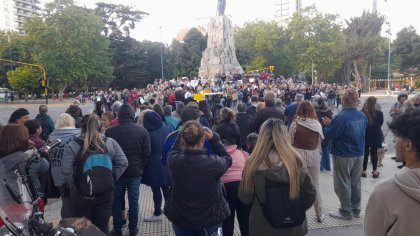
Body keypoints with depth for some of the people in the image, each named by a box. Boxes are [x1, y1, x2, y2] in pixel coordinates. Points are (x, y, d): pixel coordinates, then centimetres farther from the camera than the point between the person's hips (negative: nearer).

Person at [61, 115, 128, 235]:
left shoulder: (73, 145, -8)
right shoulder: (110, 142, -2)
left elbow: (66, 170, -14)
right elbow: (123, 163, -2)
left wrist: (76, 187, -4)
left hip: (82, 194, -1)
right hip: (106, 192, 1)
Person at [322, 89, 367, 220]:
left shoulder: (341, 117, -23)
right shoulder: (362, 116, -2)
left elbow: (328, 135, -19)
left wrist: (328, 124, 2)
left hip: (343, 156, -6)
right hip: (359, 154, 7)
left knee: (343, 184, 6)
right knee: (356, 182, 16)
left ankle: (346, 212, 14)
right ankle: (356, 210, 27)